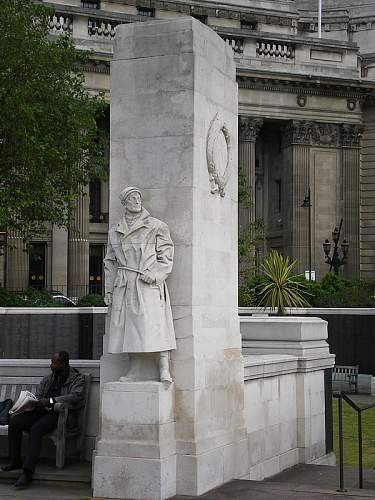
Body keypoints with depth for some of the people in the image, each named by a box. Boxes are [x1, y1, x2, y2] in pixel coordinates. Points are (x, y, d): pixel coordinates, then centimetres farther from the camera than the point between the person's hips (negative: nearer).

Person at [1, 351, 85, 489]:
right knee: (14, 421, -18)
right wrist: (35, 403, -6)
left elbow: (75, 396, -18)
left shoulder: (77, 379, -1)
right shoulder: (47, 379, 19)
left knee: (36, 428, -34)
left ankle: (28, 472, -35)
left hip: (59, 414, -6)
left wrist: (50, 401, -24)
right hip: (41, 412, 6)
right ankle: (15, 461, -9)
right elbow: (37, 397, 21)